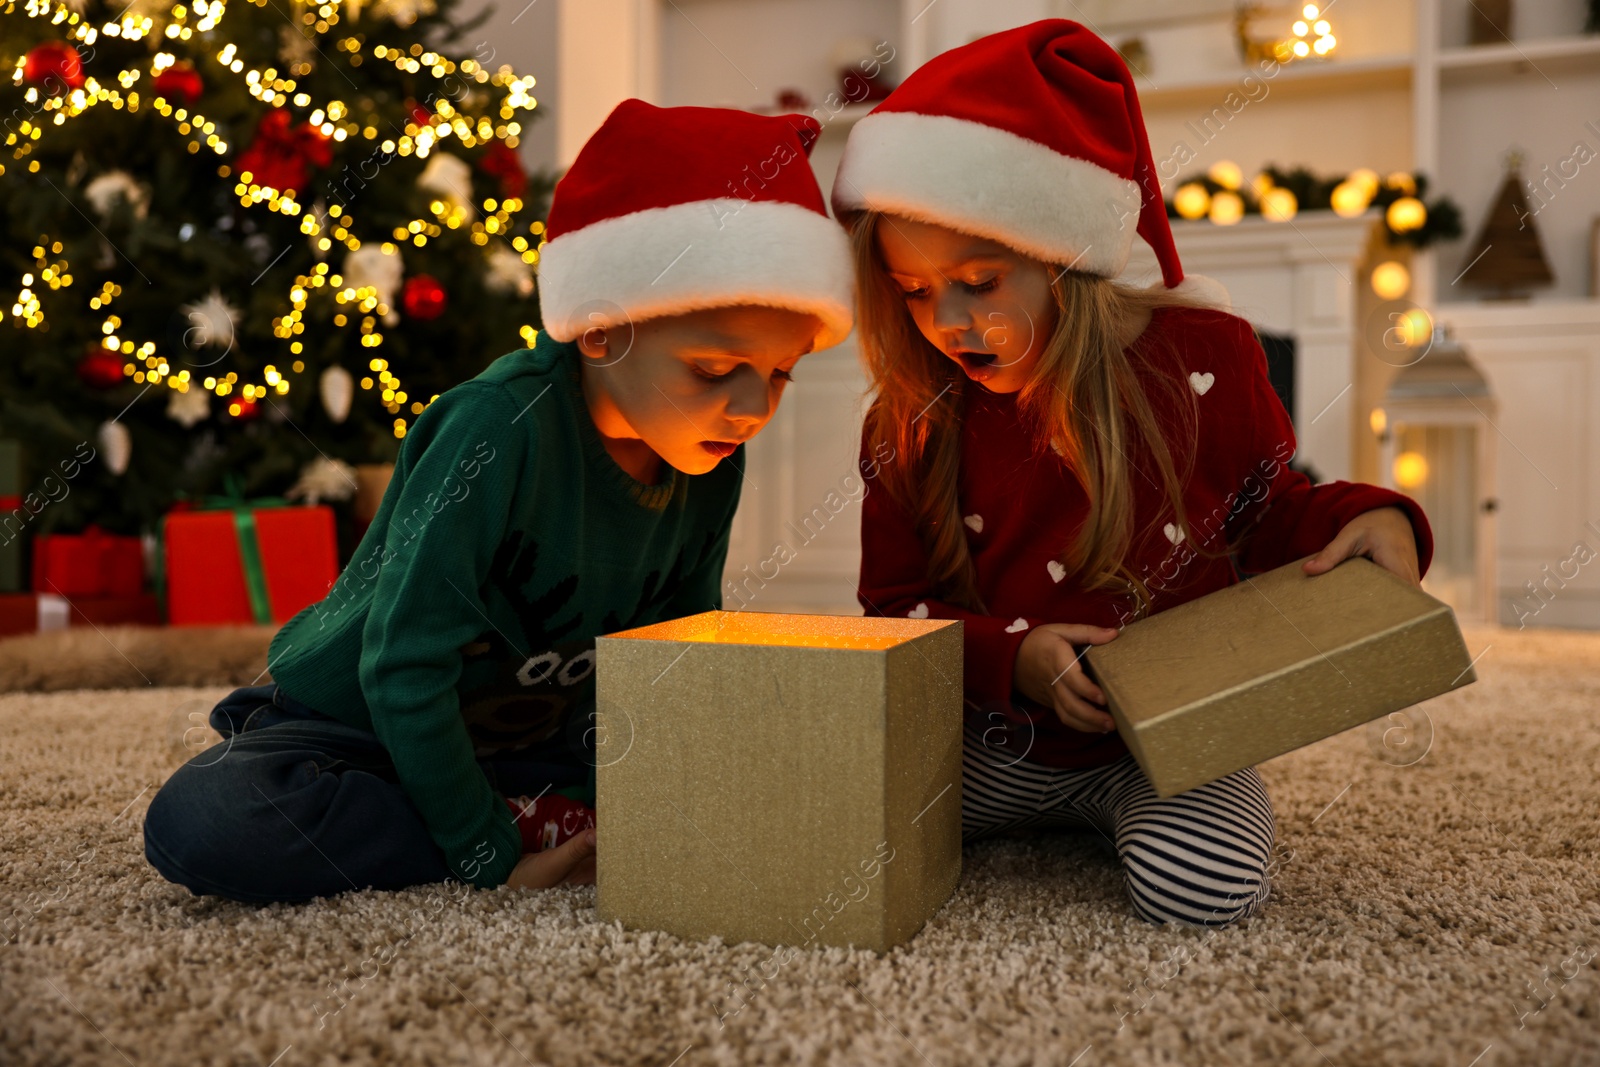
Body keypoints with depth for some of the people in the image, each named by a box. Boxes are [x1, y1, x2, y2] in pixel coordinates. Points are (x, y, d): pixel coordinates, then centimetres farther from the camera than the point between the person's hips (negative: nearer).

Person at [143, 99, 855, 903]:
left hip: (524, 736, 5)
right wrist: (490, 858, -23)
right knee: (203, 824, -31)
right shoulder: (500, 427, -30)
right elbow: (404, 663, -27)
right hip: (354, 724, -4)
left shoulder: (712, 464, -10)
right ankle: (537, 823, -21)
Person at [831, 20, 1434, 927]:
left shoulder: (1202, 357, -9)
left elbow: (1270, 510, 8)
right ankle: (1041, 815, 12)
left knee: (1199, 885, -29)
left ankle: (1131, 812, 7)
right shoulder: (911, 424, -6)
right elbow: (896, 604, 0)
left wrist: (1365, 519, -14)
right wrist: (1011, 655, -18)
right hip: (999, 743, 2)